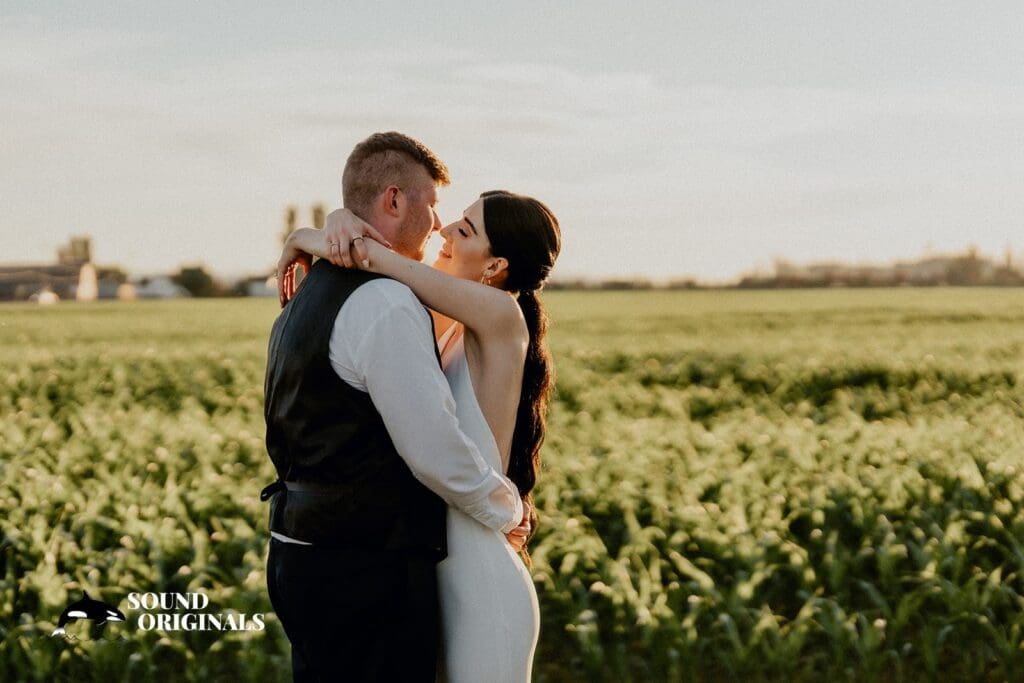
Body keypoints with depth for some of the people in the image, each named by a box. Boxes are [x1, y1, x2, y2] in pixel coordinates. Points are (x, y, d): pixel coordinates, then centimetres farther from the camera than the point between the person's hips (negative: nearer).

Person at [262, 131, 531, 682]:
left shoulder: (304, 302, 15)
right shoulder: (385, 304, -17)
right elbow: (437, 452, -18)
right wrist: (508, 510, -2)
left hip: (302, 557, 10)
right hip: (369, 574, -10)